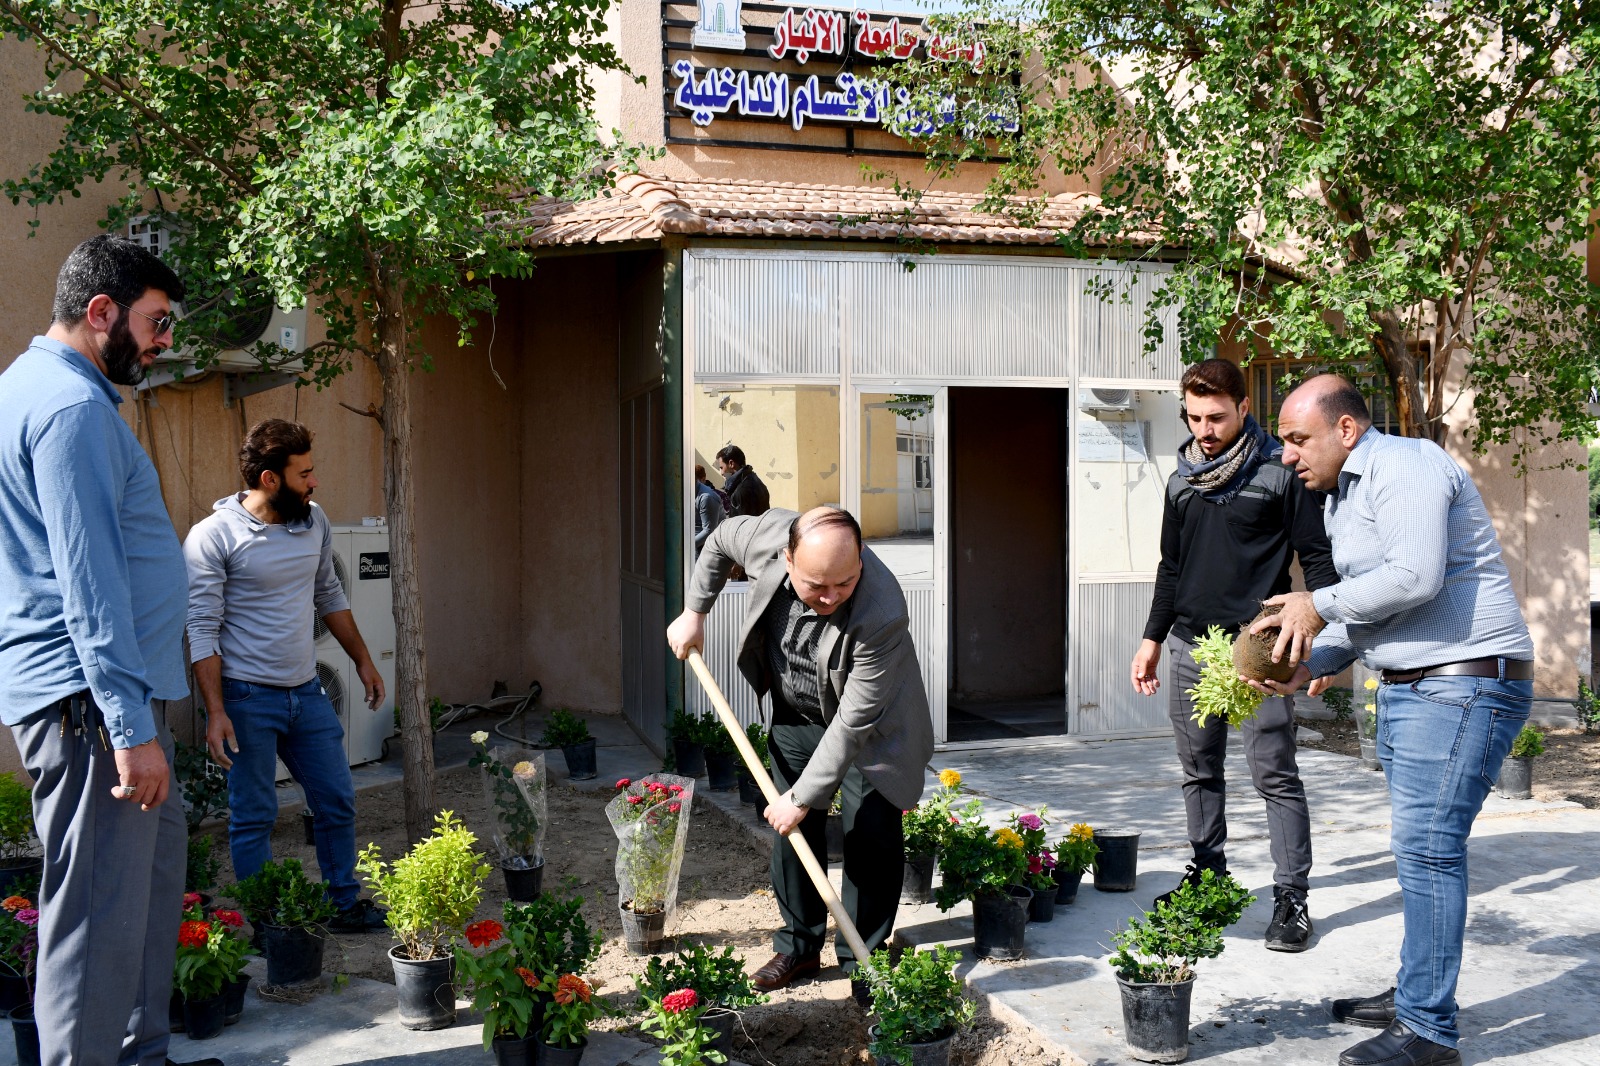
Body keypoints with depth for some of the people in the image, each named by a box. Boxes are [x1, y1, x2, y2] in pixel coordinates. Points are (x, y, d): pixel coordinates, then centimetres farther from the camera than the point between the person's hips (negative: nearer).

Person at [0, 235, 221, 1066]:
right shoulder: (73, 406, -16)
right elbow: (89, 583, -22)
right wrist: (131, 727, -23)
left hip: (97, 697, 11)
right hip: (86, 698, -11)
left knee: (154, 866, 18)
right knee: (102, 913, -5)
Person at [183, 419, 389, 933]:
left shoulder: (315, 523, 4)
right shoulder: (212, 537, -14)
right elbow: (202, 631, -14)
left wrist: (363, 660, 19)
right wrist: (215, 712, -18)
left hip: (307, 692, 6)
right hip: (248, 698, -6)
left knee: (337, 803, 12)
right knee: (254, 818, 4)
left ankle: (345, 904, 27)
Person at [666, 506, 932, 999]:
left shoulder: (881, 616, -41)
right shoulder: (768, 536, -29)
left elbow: (853, 722, -34)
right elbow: (722, 538, -2)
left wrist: (804, 797, -28)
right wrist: (695, 612, 0)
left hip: (870, 728, -4)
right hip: (795, 715, 5)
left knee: (871, 837, -7)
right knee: (793, 829, 9)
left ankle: (863, 962, 7)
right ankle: (800, 945, 24)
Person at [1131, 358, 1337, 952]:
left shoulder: (1280, 473, -4)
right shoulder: (1182, 479, 14)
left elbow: (1316, 558, -4)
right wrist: (1152, 638, 19)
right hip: (1191, 647, 6)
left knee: (1274, 773, -4)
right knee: (1199, 771, 12)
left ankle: (1291, 896, 3)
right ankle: (1208, 875, 25)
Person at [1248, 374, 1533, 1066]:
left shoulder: (1405, 466, -13)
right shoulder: (1340, 499, 18)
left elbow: (1415, 577, -25)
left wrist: (1318, 605, -14)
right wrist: (1310, 666, 4)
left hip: (1464, 684, -10)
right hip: (1408, 690, 10)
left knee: (1426, 847, -11)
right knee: (1419, 845, 15)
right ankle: (1415, 995, 26)